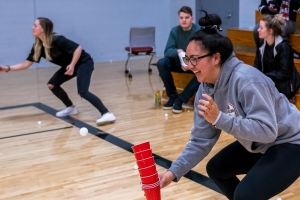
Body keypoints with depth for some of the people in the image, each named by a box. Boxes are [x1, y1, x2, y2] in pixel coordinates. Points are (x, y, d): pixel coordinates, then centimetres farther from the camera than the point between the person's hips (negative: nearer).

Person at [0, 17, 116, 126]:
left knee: (82, 92, -25)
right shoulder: (38, 46, -2)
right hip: (70, 65, 9)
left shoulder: (57, 40, -26)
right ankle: (71, 108, 21)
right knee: (52, 85, 5)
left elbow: (78, 48, -26)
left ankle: (107, 114, -31)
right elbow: (26, 64, 0)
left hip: (84, 62, -9)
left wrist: (72, 65, -32)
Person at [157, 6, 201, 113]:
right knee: (161, 63, -25)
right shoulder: (174, 31, -6)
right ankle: (173, 96, -14)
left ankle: (180, 99, -27)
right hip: (179, 62, 3)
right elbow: (167, 51, -12)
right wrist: (177, 51, -36)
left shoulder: (199, 31, -14)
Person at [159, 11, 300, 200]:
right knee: (216, 169, 18)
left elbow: (267, 130, -34)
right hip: (258, 145, 9)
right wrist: (174, 171, -10)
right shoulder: (206, 89, -7)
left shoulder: (246, 80, -31)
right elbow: (201, 140, -2)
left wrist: (219, 118, -39)